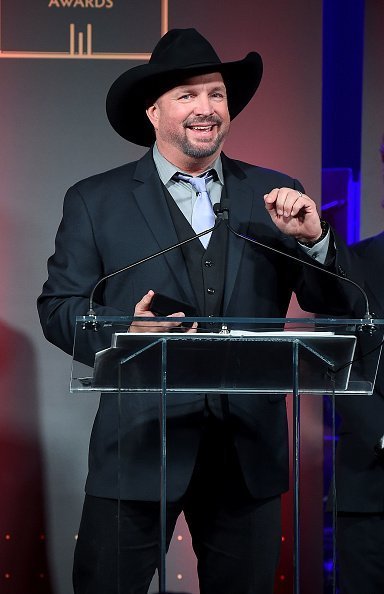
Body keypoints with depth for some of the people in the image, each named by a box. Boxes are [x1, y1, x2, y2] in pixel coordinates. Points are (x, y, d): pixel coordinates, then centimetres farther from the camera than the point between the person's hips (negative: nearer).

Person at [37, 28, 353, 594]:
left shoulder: (274, 195, 8)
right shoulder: (95, 201, 3)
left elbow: (334, 307, 5)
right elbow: (59, 307, 1)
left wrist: (312, 239, -14)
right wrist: (124, 333, -18)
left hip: (250, 449, 2)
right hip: (140, 444, -2)